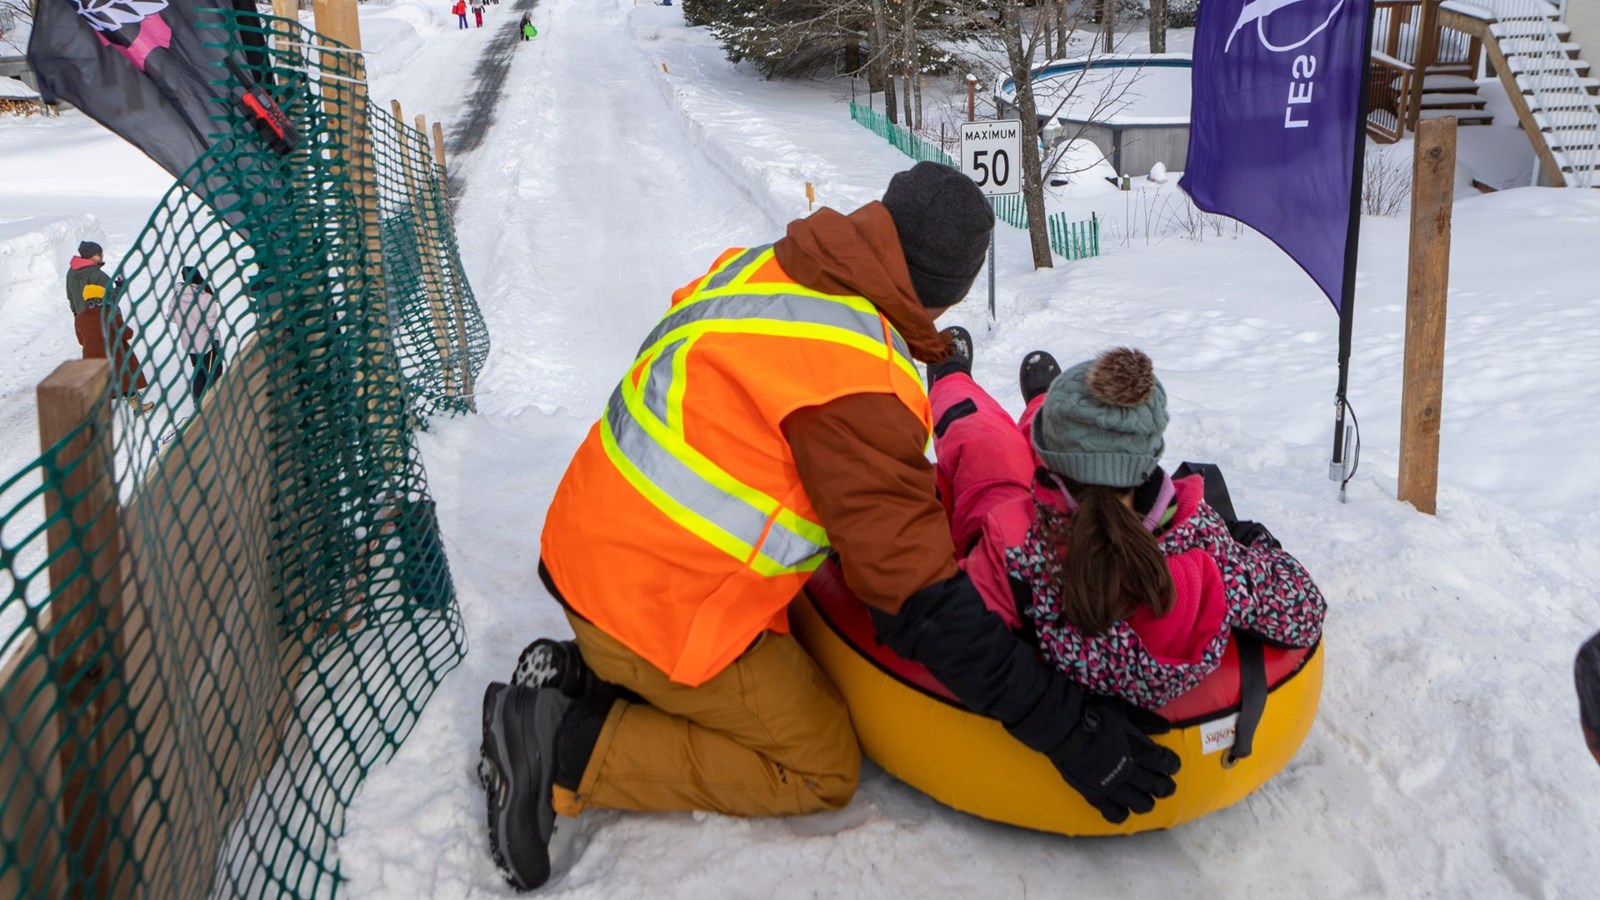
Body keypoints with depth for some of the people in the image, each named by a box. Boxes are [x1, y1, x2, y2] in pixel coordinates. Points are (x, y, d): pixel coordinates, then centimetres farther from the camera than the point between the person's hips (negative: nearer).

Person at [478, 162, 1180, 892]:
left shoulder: (760, 266, -1)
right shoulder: (855, 382, -26)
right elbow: (917, 597, -26)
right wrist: (1068, 728, -20)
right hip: (656, 608, -8)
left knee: (795, 663, 24)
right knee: (823, 770, 7)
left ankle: (582, 676, 13)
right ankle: (571, 751, -2)